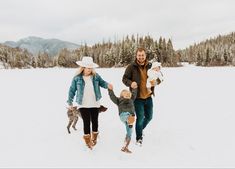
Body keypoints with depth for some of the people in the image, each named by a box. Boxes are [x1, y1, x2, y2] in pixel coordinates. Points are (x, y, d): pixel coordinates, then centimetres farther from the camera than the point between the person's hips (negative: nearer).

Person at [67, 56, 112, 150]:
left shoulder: (96, 76, -4)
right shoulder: (77, 78, -8)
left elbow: (102, 82, 7)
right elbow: (72, 90, 0)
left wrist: (107, 85, -17)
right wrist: (70, 102, 2)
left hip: (95, 104, 2)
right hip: (83, 105, -2)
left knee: (94, 121, 13)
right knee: (86, 122, 0)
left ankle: (94, 138, 35)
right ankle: (88, 140, 18)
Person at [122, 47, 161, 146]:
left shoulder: (150, 66, 1)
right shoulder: (131, 67, -8)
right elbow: (124, 78, -2)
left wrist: (156, 82, -11)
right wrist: (130, 83, -23)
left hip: (148, 97, 5)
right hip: (137, 97, -4)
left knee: (149, 116, 17)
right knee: (140, 117, -2)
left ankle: (140, 129, 46)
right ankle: (139, 138, 19)